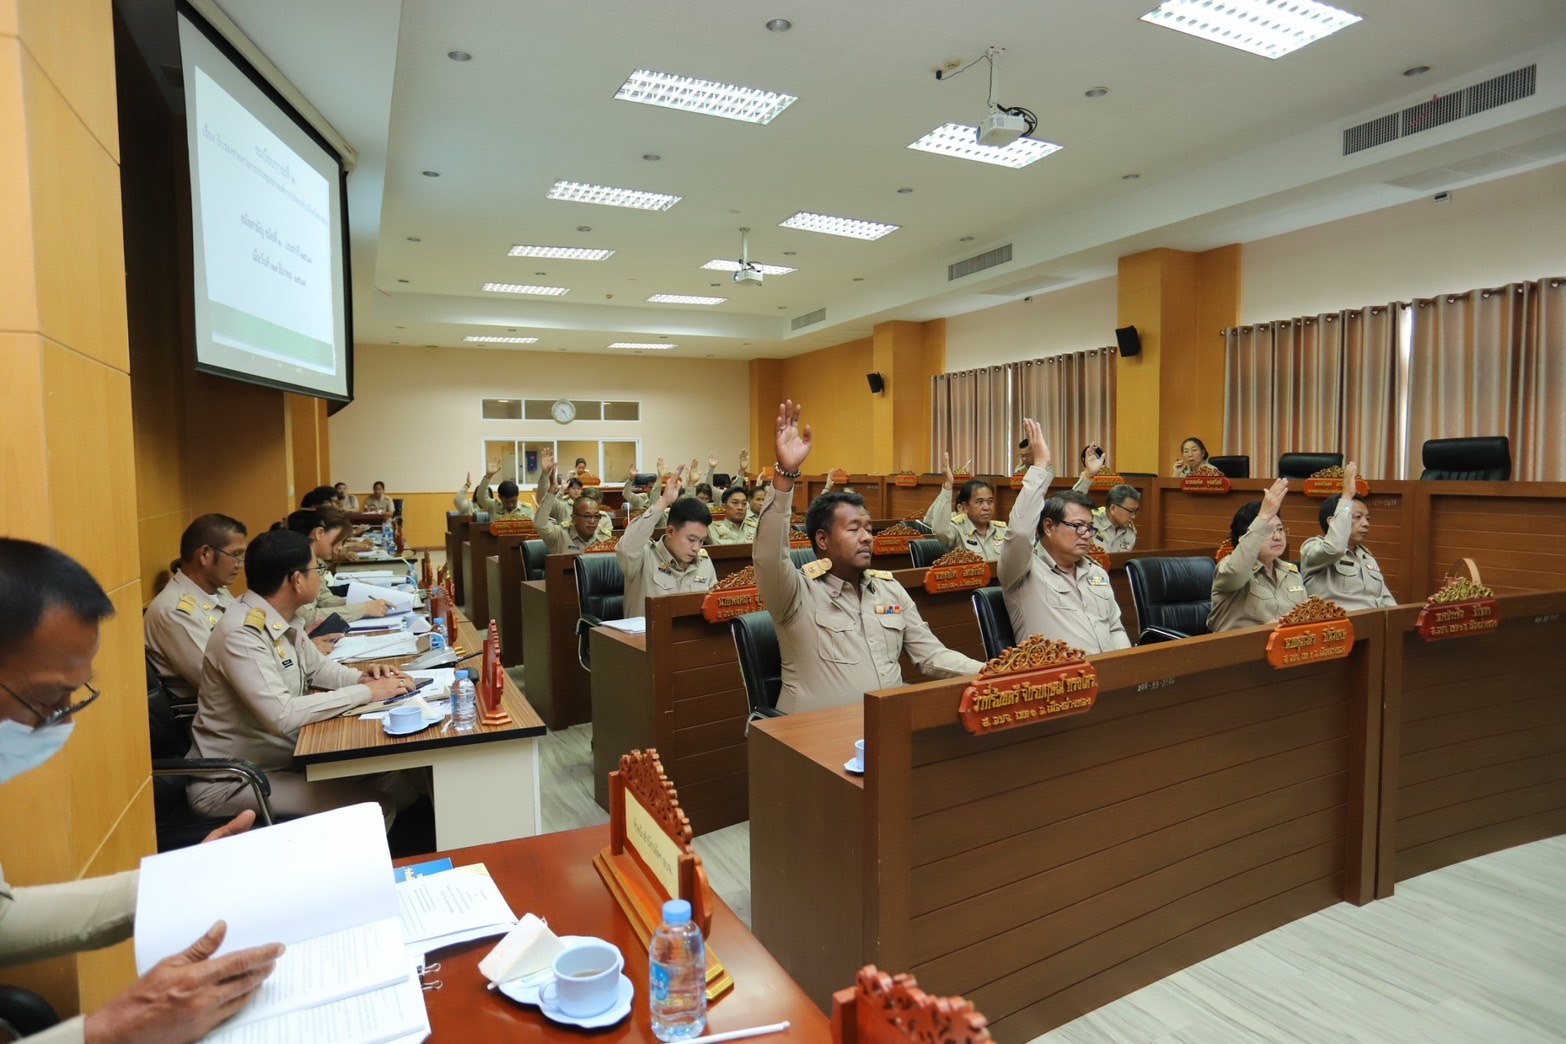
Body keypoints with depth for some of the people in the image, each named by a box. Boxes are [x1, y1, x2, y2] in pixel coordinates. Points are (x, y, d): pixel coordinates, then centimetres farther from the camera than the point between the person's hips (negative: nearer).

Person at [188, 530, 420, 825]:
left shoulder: (283, 618, 1)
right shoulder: (241, 634, -26)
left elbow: (316, 667, 17)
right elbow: (281, 715, -34)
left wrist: (361, 678, -4)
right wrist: (365, 693, -26)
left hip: (283, 757, 9)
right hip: (230, 782, -8)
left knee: (395, 783, -2)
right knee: (374, 809, -18)